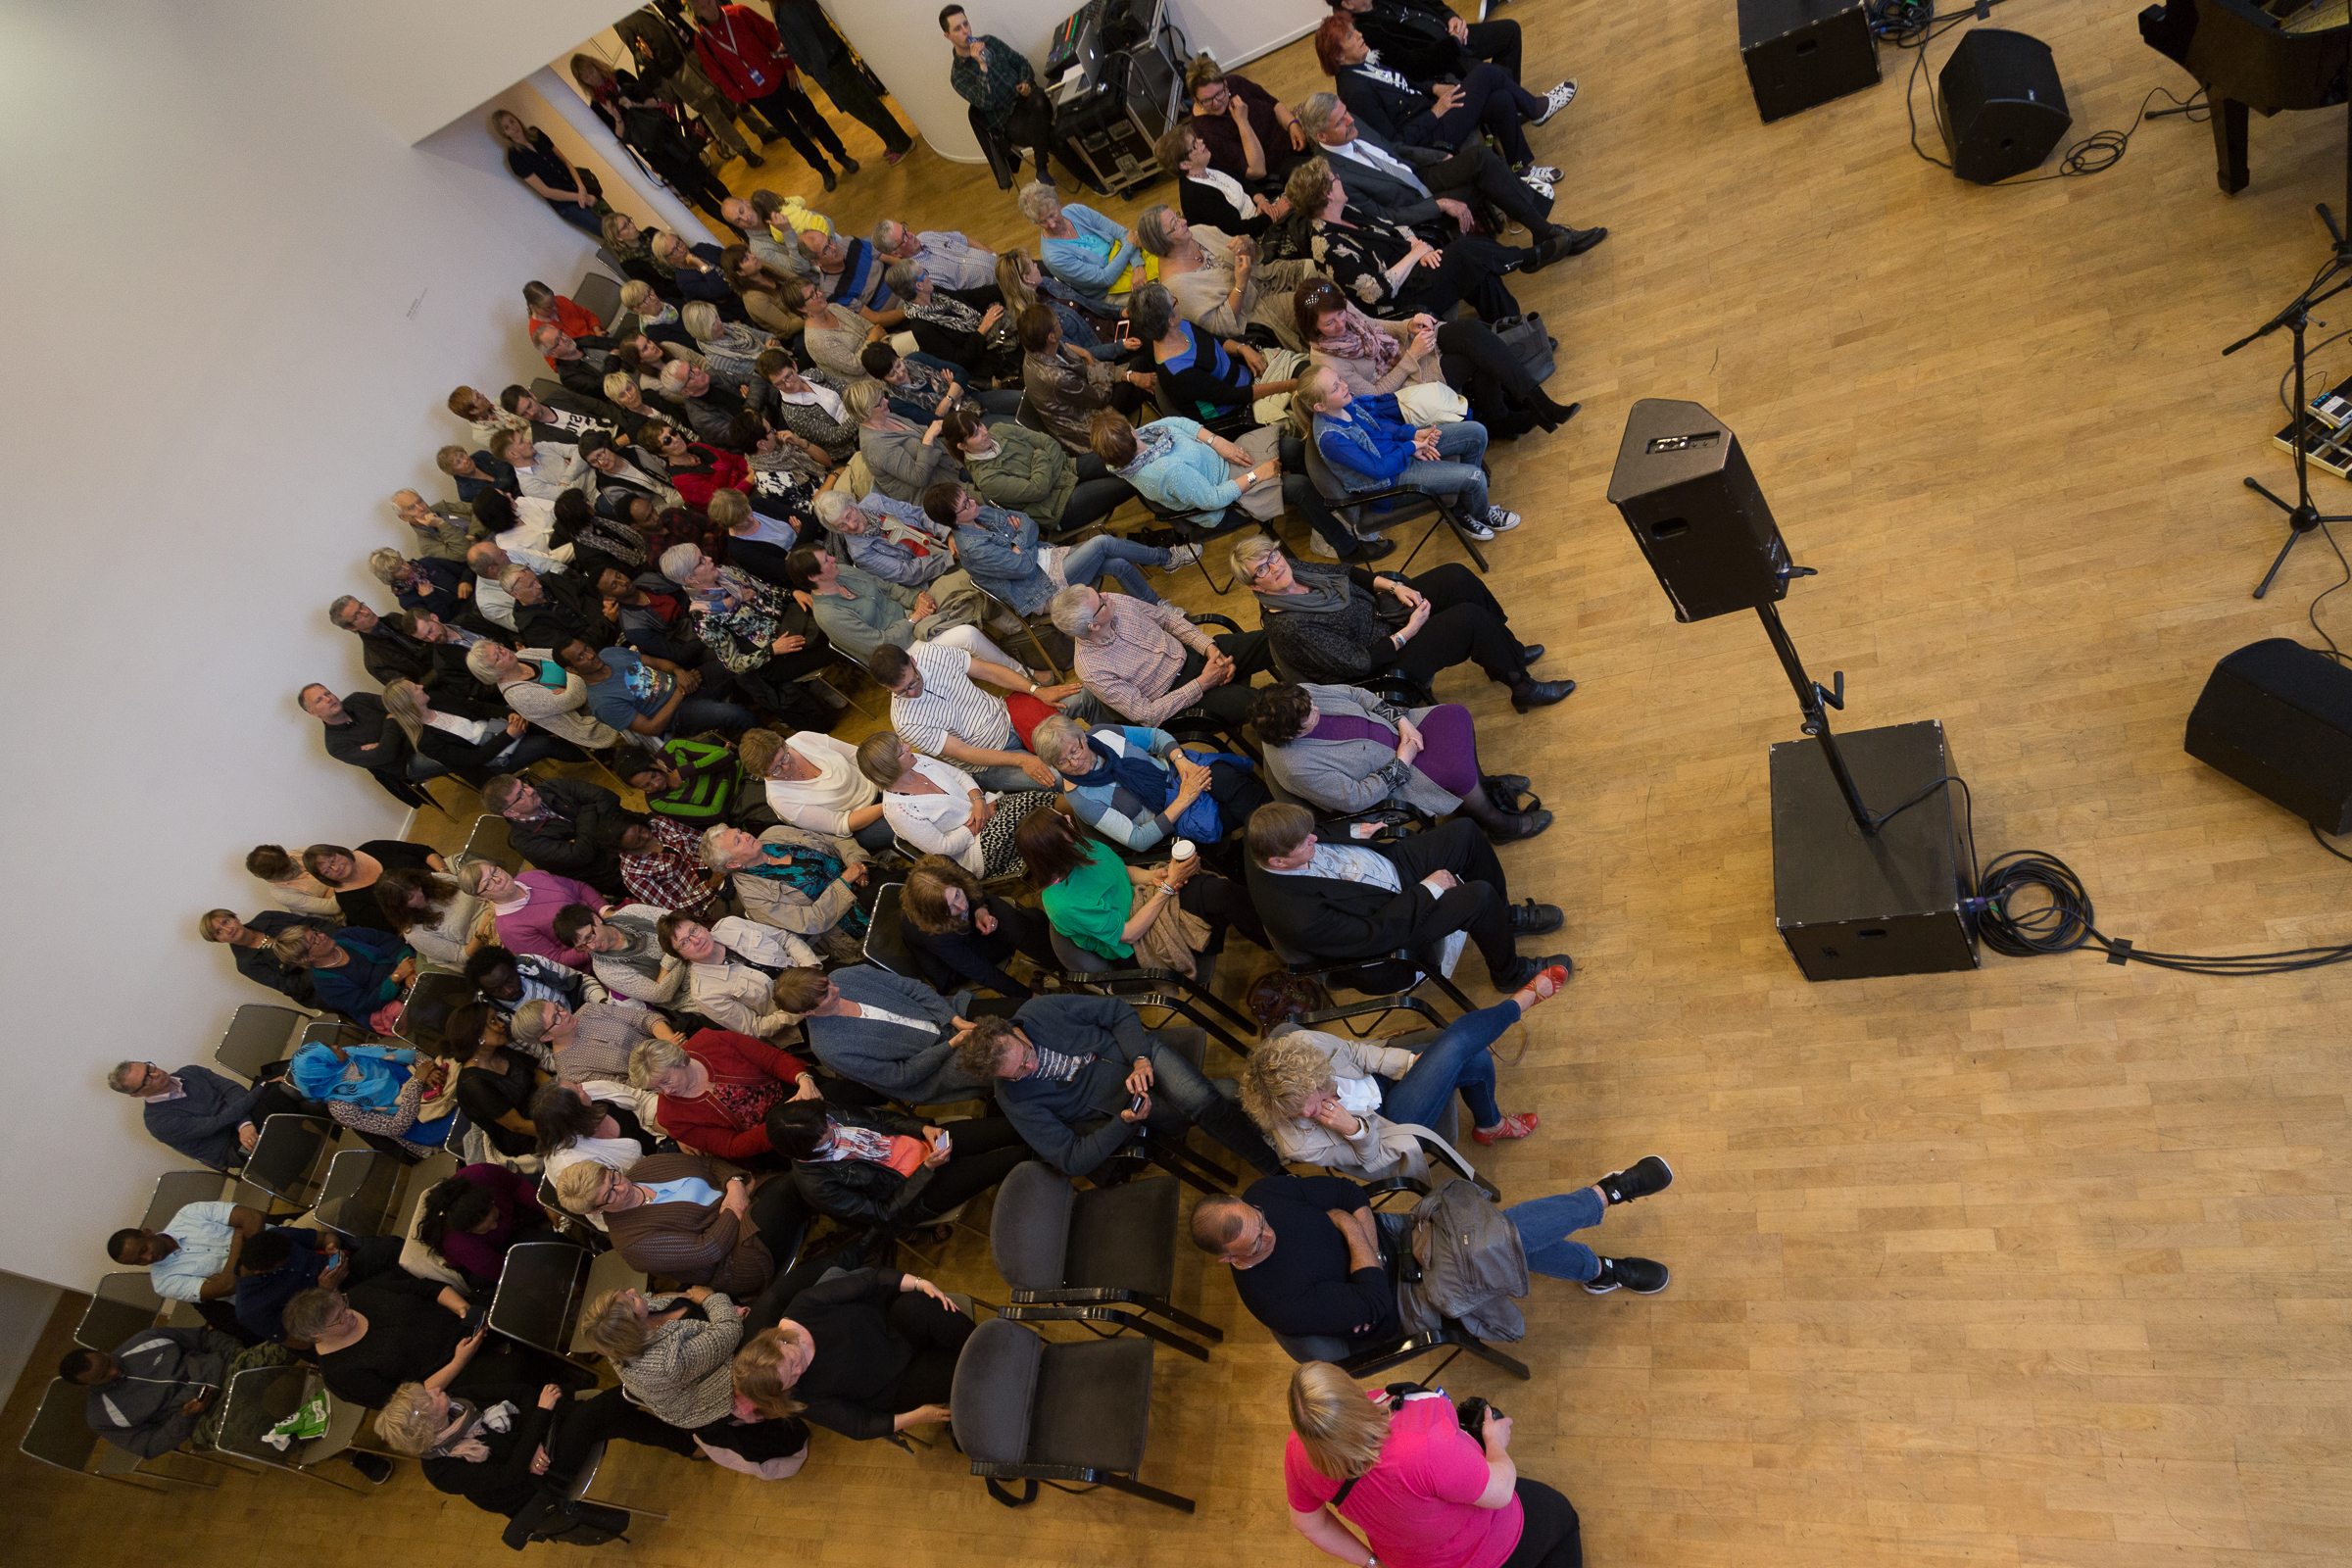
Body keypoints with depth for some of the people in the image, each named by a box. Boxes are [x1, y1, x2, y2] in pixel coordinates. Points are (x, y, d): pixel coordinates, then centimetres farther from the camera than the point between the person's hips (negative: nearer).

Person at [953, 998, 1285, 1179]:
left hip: (1138, 1052, 2)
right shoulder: (1013, 1098, -15)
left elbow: (1118, 1012, -4)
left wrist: (1141, 1059, -20)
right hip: (1118, 1102, -1)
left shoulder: (1041, 1010, -14)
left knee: (1201, 1101, -31)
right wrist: (1125, 1123, -27)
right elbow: (1070, 1161, -16)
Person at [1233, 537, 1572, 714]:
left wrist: (1393, 585, -3)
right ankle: (1522, 687, 6)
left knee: (1456, 576, -4)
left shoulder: (1291, 570, -6)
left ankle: (1511, 652, 15)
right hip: (1390, 664, -9)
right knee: (1470, 617, -17)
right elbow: (1359, 663, -26)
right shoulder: (1290, 628, -31)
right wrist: (1408, 632, -20)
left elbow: (1344, 573, 11)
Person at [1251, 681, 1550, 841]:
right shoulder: (1295, 768, -36)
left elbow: (1354, 694, 0)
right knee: (1459, 770, -22)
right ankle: (1497, 824, 8)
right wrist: (1401, 762, -19)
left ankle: (1480, 785, 23)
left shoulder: (1298, 698, -18)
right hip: (1385, 781, -7)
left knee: (1456, 715, -2)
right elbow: (1354, 799, -26)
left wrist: (1401, 720, -9)